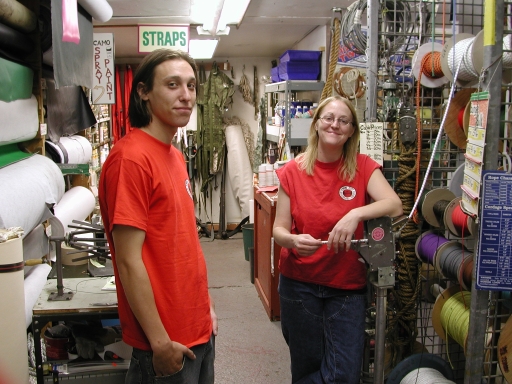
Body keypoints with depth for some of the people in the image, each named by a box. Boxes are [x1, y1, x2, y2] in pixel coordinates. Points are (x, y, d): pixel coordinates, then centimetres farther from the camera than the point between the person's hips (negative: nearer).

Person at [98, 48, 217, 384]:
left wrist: (206, 305, 14)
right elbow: (129, 261, -21)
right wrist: (161, 343, -18)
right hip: (166, 341, -8)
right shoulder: (131, 157, -20)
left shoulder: (175, 155, 9)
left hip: (199, 328, 8)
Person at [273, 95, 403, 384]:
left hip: (348, 284, 0)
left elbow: (395, 205, -19)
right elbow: (279, 229, -4)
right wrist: (293, 240, -26)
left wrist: (356, 214, -35)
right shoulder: (293, 172, -5)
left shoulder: (363, 167, -4)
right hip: (300, 283, 0)